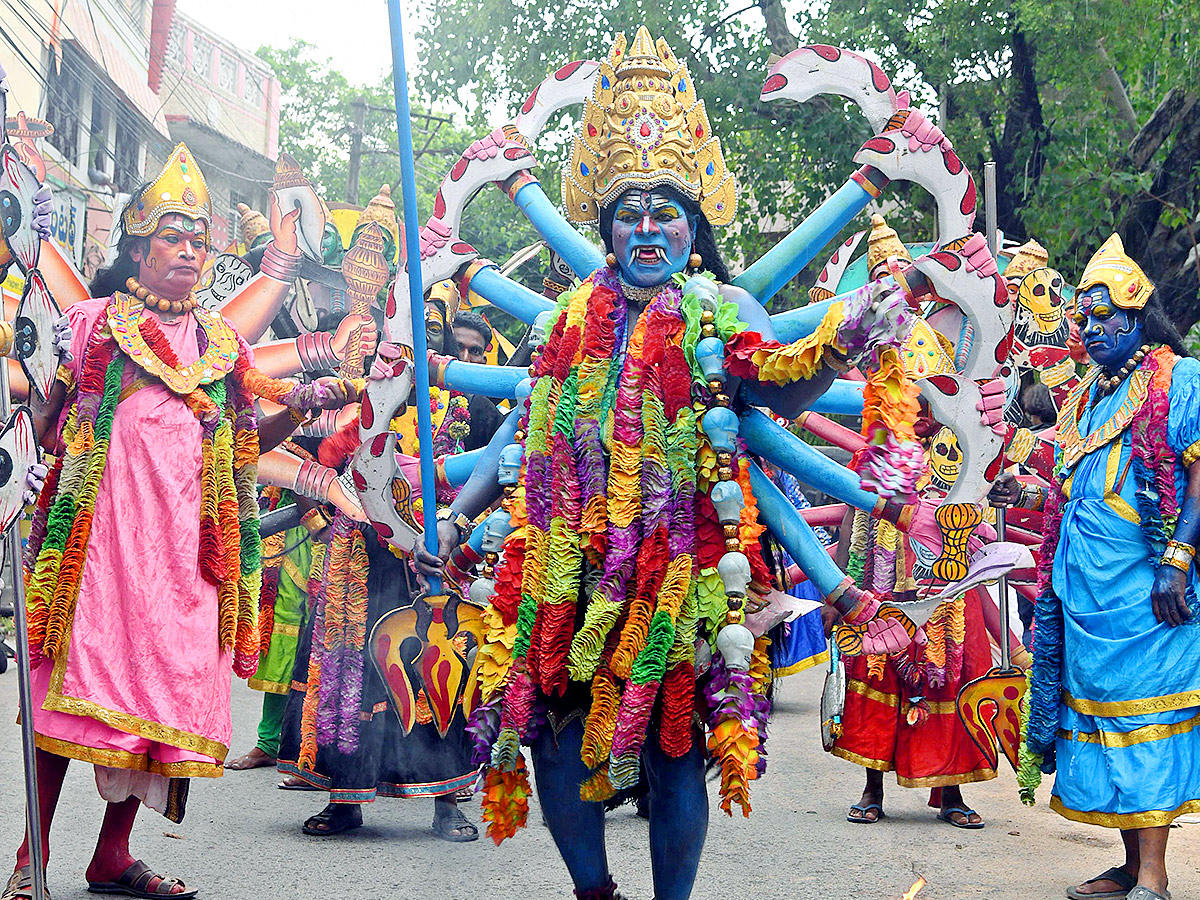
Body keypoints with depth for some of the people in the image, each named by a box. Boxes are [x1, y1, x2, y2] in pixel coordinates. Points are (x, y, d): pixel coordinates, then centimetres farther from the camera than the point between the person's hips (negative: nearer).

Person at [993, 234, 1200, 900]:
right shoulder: (1088, 397, 20)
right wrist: (1028, 496, 15)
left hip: (1144, 586, -8)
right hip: (1084, 583, 8)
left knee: (1143, 712, -9)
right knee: (1100, 708, 8)